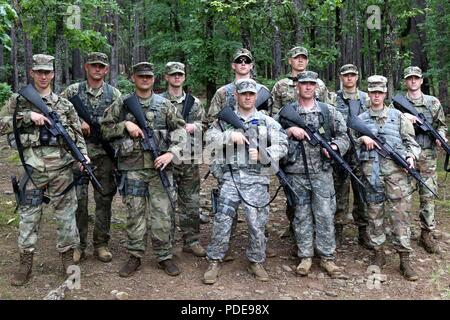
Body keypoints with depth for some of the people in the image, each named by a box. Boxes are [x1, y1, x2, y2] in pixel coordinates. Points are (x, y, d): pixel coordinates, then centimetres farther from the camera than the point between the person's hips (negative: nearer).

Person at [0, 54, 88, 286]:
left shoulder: (64, 104, 8)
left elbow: (78, 134, 7)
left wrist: (83, 155, -9)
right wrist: (28, 115, -14)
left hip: (61, 168, 1)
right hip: (33, 168, -1)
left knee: (66, 214, 6)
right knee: (28, 215, 5)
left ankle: (67, 258, 20)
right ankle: (26, 263, 18)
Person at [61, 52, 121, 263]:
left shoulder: (114, 94, 7)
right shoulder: (73, 91, 5)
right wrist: (76, 122, -11)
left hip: (105, 153, 1)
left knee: (104, 200, 6)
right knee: (78, 200, 3)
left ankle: (101, 244, 18)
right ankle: (78, 245, 15)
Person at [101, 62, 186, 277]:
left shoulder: (165, 105, 8)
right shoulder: (121, 104, 8)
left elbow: (180, 130, 4)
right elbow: (105, 128, 9)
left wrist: (171, 153, -10)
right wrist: (125, 125, -8)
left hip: (159, 166, 0)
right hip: (132, 167, 0)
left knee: (163, 213, 1)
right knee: (135, 213, 6)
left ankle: (164, 256, 14)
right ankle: (135, 256, 18)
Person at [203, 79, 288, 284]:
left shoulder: (267, 122, 10)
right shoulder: (225, 119, 10)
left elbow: (282, 145, 3)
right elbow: (209, 139, -3)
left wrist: (262, 154, -13)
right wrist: (230, 135, -18)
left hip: (256, 178, 1)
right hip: (230, 177, 0)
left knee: (257, 223, 4)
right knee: (222, 221, -3)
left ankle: (256, 262, 21)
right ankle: (214, 261, 11)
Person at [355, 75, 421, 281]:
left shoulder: (397, 116, 11)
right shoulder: (361, 119, 13)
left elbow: (410, 141, 10)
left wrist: (410, 156, -8)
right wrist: (362, 138, -9)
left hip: (396, 169, -1)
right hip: (371, 171, 1)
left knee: (400, 213, -3)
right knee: (374, 213, 6)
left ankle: (405, 259, 3)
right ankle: (378, 253, 18)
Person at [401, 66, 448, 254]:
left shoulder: (433, 102, 10)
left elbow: (441, 125, 14)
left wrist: (440, 137, -6)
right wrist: (403, 117, -18)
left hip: (427, 156, 1)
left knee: (428, 195, 1)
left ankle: (426, 235, 11)